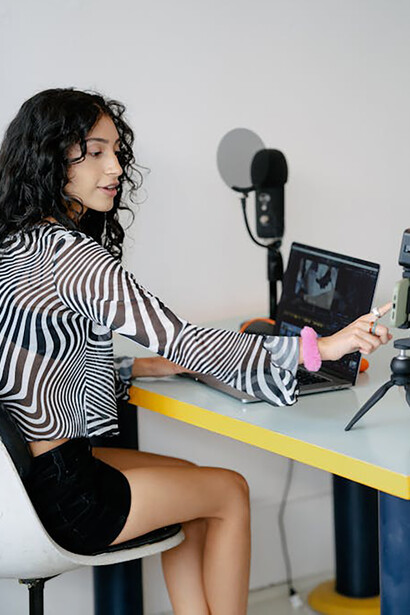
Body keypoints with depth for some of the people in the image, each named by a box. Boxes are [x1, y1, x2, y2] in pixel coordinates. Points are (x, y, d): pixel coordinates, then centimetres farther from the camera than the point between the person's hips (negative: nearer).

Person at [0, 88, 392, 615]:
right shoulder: (70, 254, -21)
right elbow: (178, 339, -24)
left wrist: (135, 369, 11)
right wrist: (320, 346, -22)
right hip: (54, 498, -9)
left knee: (186, 477, 26)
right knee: (230, 492, 11)